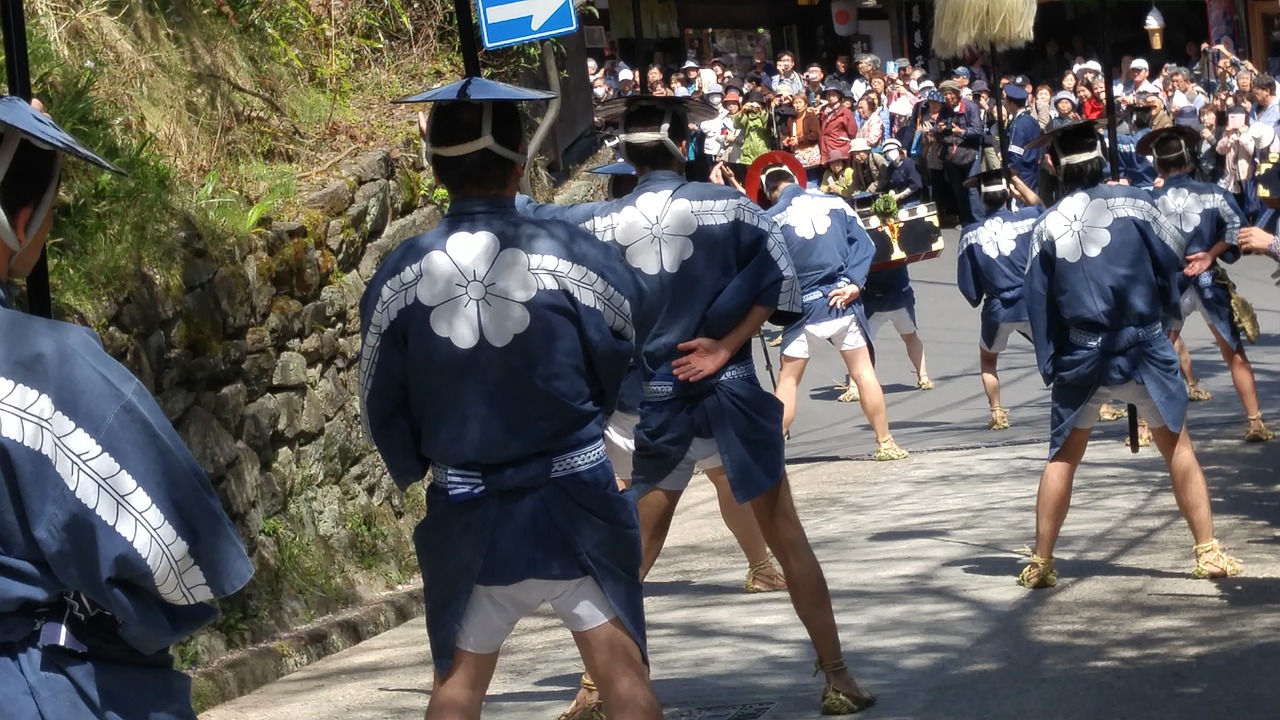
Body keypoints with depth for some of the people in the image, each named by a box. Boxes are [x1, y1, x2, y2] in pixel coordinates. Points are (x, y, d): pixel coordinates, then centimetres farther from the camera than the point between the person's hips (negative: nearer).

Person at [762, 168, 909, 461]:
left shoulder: (772, 217, -2)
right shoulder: (835, 203, 5)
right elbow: (864, 244, -1)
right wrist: (854, 284, -8)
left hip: (803, 306, -2)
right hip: (843, 301, 2)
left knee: (788, 380, 6)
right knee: (863, 371, 10)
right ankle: (885, 444, 15)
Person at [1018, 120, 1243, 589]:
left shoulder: (1047, 226, -1)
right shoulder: (1132, 202, -6)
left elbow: (1038, 301, 0)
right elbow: (1172, 259, 0)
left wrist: (1049, 364, 5)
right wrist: (1166, 312, 18)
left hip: (1081, 356, 1)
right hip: (1143, 347, -1)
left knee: (1063, 457, 12)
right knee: (1177, 444, 10)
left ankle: (1040, 563, 12)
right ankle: (1208, 552, 7)